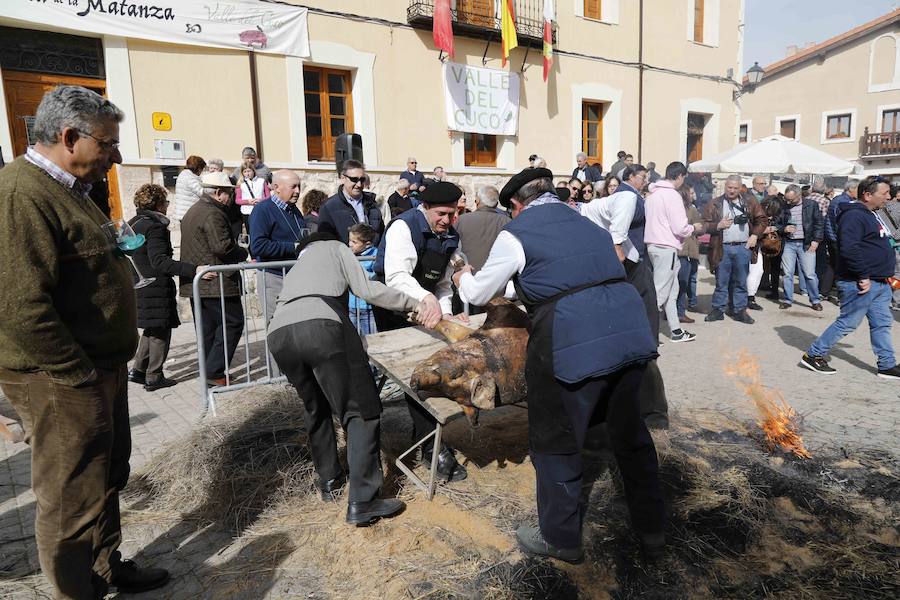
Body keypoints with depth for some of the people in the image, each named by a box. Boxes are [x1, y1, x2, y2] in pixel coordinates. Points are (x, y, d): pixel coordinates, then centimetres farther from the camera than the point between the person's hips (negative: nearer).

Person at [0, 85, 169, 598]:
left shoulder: (68, 191, 14)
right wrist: (80, 377, -19)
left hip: (101, 370, 10)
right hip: (63, 383, -10)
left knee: (108, 479, 22)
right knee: (73, 499, 4)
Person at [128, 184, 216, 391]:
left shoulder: (133, 224, 10)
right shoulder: (155, 227, -19)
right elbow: (159, 261, -29)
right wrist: (194, 270, -37)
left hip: (140, 286, 9)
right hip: (157, 288, -9)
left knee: (152, 329, 22)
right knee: (161, 331, 4)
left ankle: (138, 370, 25)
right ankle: (154, 377, 11)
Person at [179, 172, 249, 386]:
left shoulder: (192, 211, 20)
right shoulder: (213, 214, -14)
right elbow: (222, 246, -22)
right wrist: (243, 253, -5)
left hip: (195, 283, 10)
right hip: (216, 283, -10)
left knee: (207, 328, 14)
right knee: (232, 322, -4)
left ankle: (208, 372, 19)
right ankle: (214, 372, -6)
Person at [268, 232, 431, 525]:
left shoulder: (295, 268, 41)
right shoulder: (335, 247, 27)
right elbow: (367, 290, 12)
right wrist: (413, 303, 20)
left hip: (277, 333, 6)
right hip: (321, 326, -6)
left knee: (315, 408, 26)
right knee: (361, 410, 2)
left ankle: (328, 481, 33)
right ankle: (362, 502, -2)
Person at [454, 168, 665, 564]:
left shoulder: (517, 233, 2)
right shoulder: (587, 220, 21)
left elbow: (480, 293, 10)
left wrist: (463, 278, 34)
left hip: (573, 345, -7)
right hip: (631, 333, 7)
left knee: (556, 442, 12)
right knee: (630, 432, 23)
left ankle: (561, 539, 30)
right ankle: (651, 529, 40)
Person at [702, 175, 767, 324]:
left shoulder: (749, 202, 8)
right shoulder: (715, 204, 3)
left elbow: (762, 220, 12)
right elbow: (704, 224, 0)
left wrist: (755, 235, 0)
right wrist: (718, 226, -17)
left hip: (743, 248, 2)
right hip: (722, 248, -1)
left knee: (741, 282, 8)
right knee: (721, 282, 4)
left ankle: (740, 310, 16)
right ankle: (718, 309, 13)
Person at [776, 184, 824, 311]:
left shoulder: (811, 204, 2)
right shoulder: (785, 207, 6)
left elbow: (820, 223, 3)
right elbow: (778, 224, 15)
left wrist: (816, 240, -5)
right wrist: (784, 229, -6)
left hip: (806, 244, -2)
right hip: (789, 243, 2)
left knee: (809, 274, -2)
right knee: (787, 273, 3)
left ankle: (815, 300, 11)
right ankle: (787, 300, 14)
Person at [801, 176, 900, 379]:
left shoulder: (872, 215, 17)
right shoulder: (854, 216, -17)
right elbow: (849, 249, -28)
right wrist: (863, 276, -24)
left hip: (879, 283, 10)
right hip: (861, 283, -10)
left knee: (882, 324, 14)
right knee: (848, 323, -4)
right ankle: (813, 355, 6)